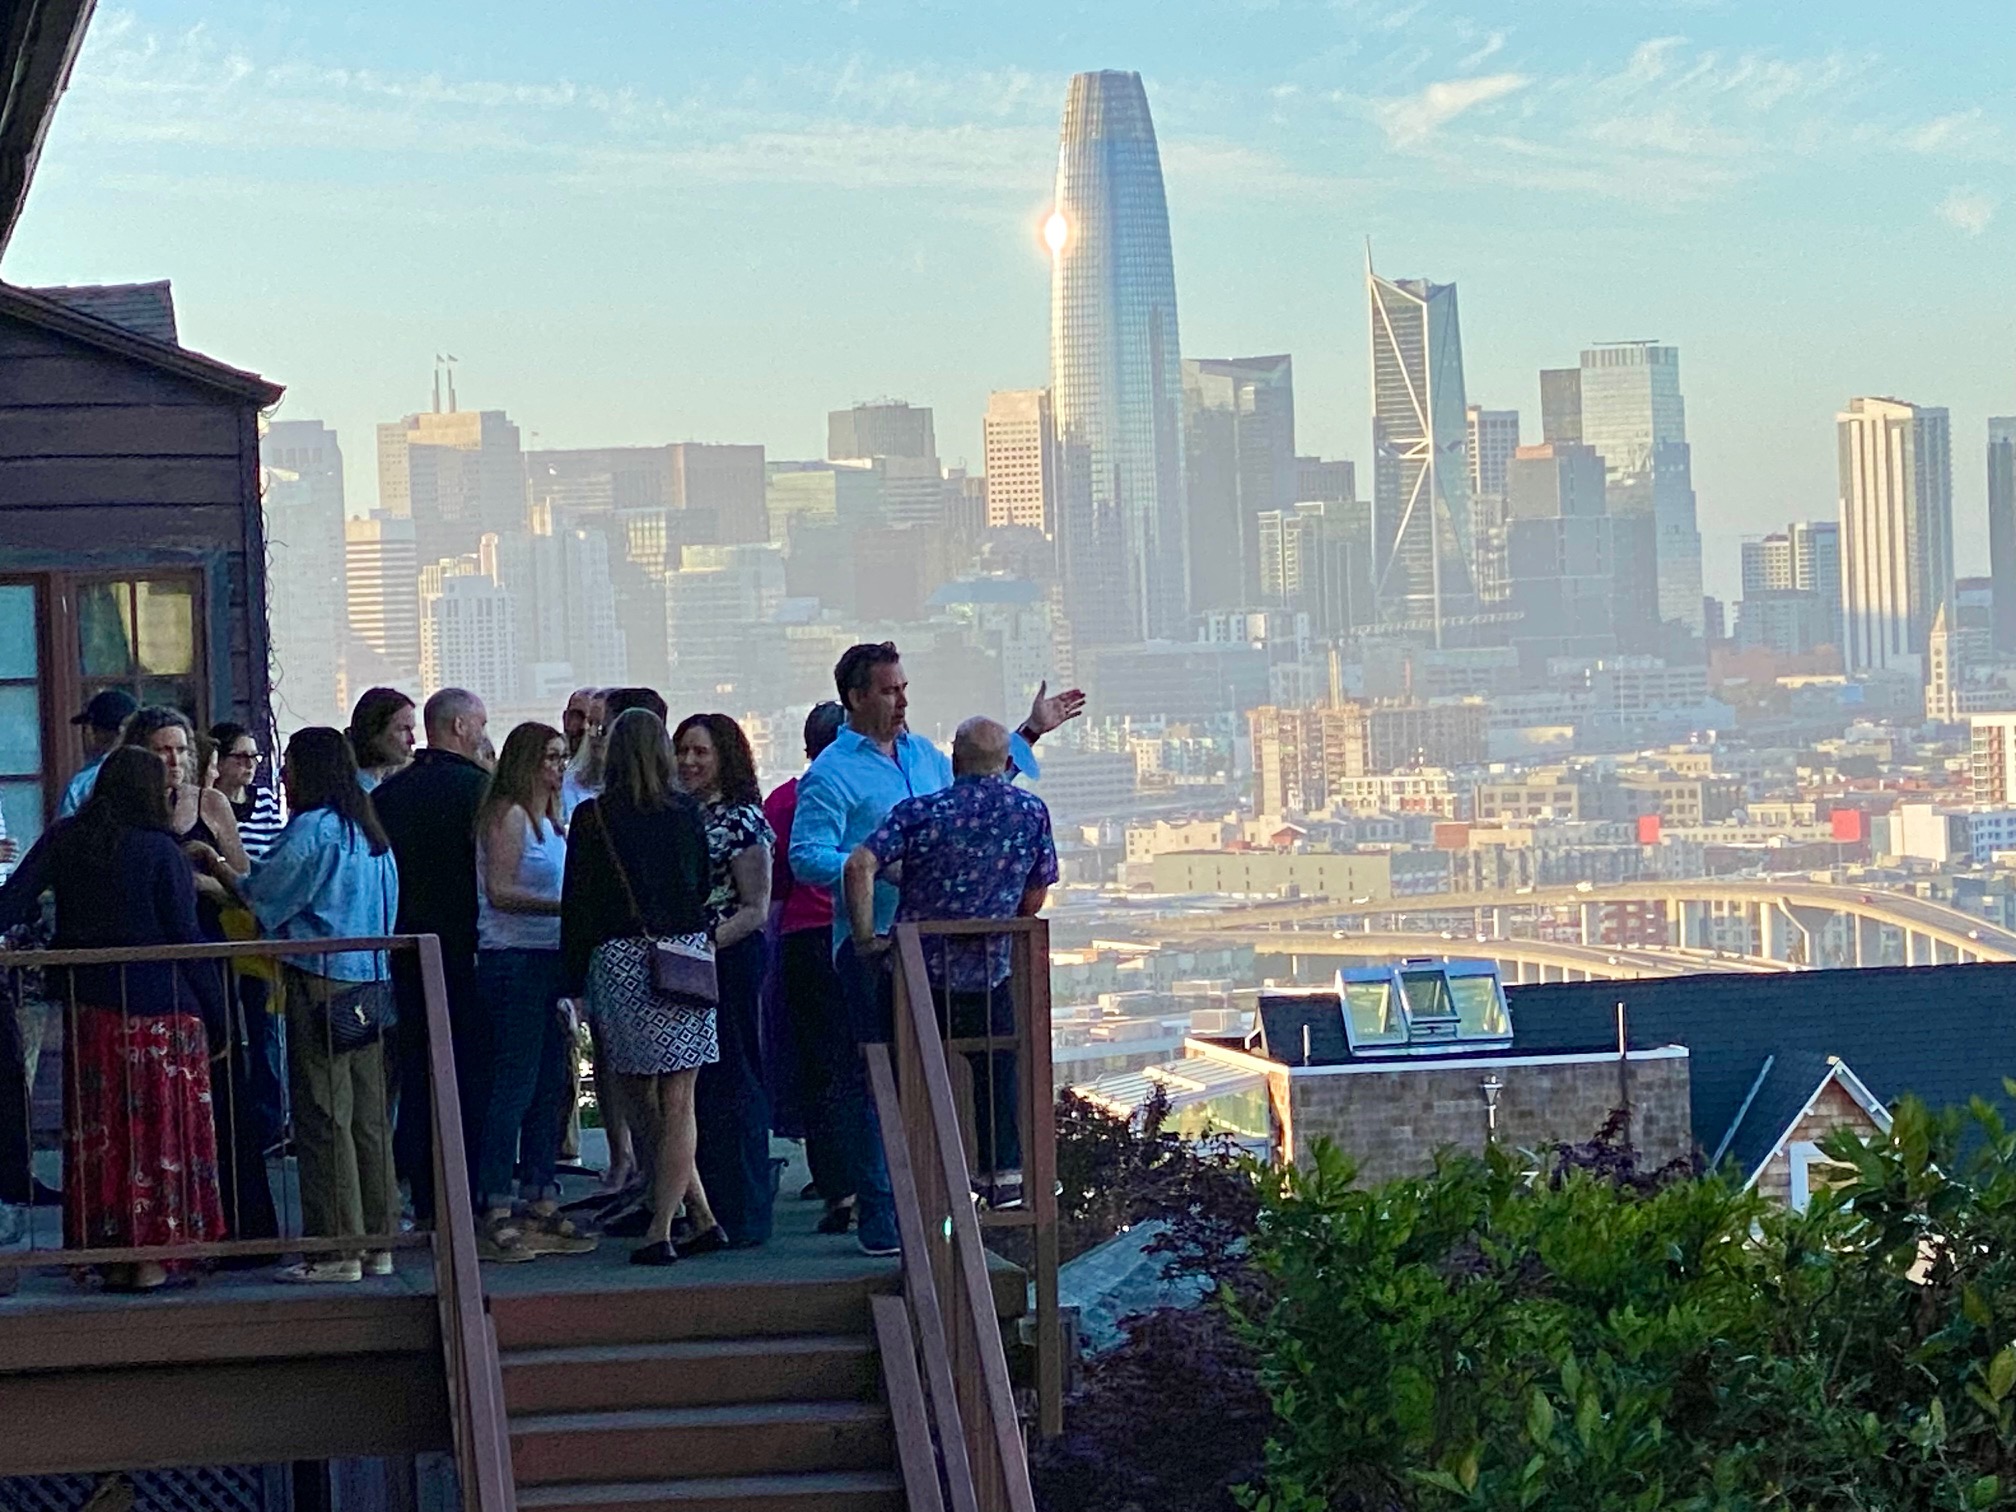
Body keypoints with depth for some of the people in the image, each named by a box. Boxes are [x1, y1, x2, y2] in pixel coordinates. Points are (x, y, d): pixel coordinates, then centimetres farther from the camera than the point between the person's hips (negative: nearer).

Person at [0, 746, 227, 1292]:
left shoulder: (64, 841, 1)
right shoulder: (160, 852, -11)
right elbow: (187, 939, -8)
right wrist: (217, 1013, -3)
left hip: (90, 1010, 4)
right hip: (161, 1013, -4)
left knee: (98, 1134, 9)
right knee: (158, 1131, 3)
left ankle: (109, 1255, 12)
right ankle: (152, 1256, 4)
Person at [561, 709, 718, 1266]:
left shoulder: (592, 818, -3)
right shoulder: (687, 813, 3)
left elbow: (578, 903, -3)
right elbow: (703, 889, 11)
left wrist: (574, 981, 2)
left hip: (621, 960, -2)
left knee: (643, 1101, 11)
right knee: (677, 1104, 3)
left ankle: (700, 1214, 12)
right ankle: (661, 1225, -3)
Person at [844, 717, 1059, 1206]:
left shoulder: (920, 811, -8)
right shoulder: (1031, 812, -2)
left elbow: (860, 866, -20)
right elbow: (1033, 901, 5)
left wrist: (866, 937, -12)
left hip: (915, 970, -1)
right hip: (988, 977, 1)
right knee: (999, 1071, 17)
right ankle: (1005, 1173, 18)